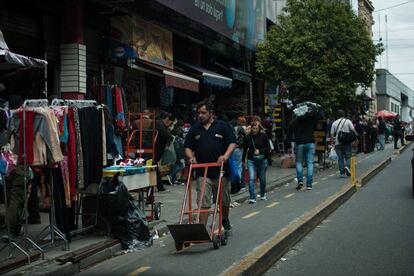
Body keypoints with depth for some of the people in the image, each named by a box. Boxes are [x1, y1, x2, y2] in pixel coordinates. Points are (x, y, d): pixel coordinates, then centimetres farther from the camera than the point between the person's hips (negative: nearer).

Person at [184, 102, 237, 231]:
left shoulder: (223, 126, 3)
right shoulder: (194, 129, 10)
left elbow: (233, 143, -2)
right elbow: (188, 147, 13)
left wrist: (226, 155, -18)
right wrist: (191, 157, -8)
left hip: (221, 171, 0)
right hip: (202, 172, 0)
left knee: (224, 200, 15)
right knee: (203, 202, -5)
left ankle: (225, 219, 41)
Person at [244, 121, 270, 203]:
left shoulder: (263, 136, -2)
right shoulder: (248, 137, 2)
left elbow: (268, 148, 0)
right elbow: (245, 149, 10)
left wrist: (260, 151, -16)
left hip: (262, 160, 0)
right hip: (251, 160, 0)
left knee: (262, 179, 11)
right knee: (251, 178, -13)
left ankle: (263, 195, 33)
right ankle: (252, 198, -12)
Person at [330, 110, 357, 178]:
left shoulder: (334, 123, 6)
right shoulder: (348, 121, 1)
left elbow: (332, 134, 3)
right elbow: (353, 130, -8)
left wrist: (332, 142, 11)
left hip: (338, 143, 2)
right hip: (347, 142, -1)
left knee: (340, 158, 8)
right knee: (348, 156, 9)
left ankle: (342, 173, 5)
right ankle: (347, 166, -19)